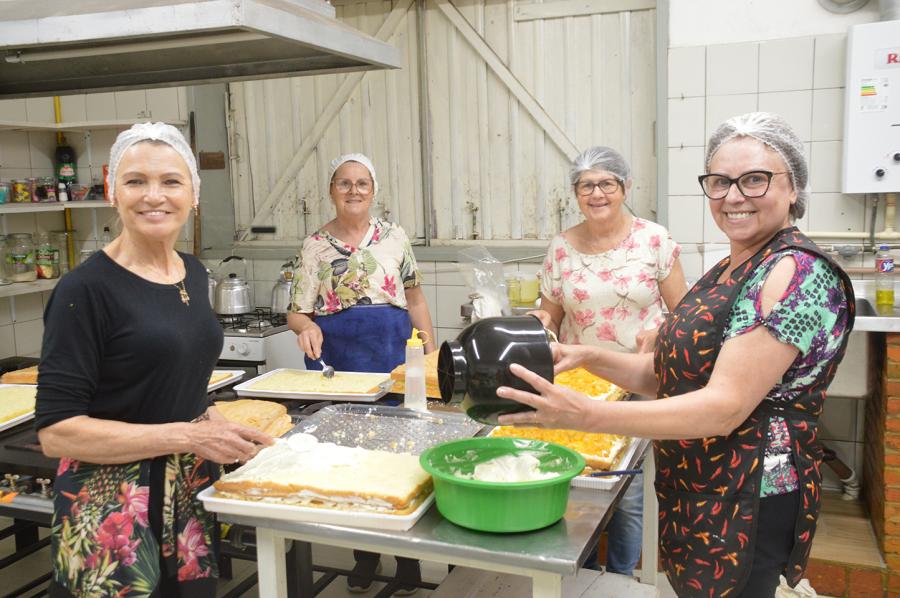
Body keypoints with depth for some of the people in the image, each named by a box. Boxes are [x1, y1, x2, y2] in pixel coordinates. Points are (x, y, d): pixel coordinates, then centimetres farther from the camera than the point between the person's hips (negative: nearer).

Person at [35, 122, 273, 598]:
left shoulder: (193, 272, 5)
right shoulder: (86, 289, -16)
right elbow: (56, 431, -18)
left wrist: (217, 425, 2)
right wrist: (188, 435, -20)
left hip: (193, 496, 6)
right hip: (113, 510, -6)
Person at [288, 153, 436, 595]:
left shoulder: (393, 237, 5)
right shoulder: (314, 246, 2)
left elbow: (414, 297, 10)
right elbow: (296, 313, 1)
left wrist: (431, 351, 6)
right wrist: (308, 327, -21)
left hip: (393, 358, 1)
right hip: (336, 363, 0)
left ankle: (408, 561, 21)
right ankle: (364, 557, 28)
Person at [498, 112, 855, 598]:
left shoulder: (796, 273, -19)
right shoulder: (728, 270, 8)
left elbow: (726, 406, -27)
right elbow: (666, 374, 10)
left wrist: (586, 415, -33)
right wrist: (588, 357, -6)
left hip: (746, 504, -8)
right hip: (693, 494, 8)